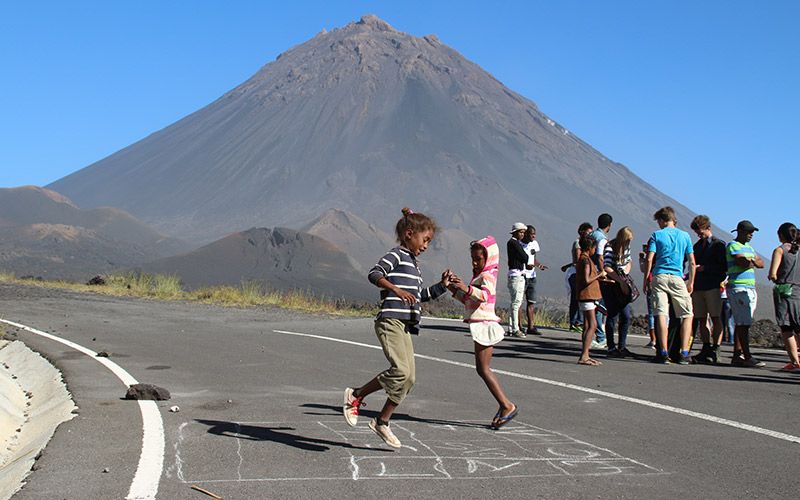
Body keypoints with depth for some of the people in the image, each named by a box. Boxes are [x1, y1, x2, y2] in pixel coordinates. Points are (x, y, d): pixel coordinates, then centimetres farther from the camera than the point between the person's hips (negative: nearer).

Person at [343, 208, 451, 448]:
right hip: (390, 320, -9)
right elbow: (374, 274, -19)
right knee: (400, 370, -21)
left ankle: (382, 422, 13)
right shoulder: (396, 255, -3)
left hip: (405, 326, 9)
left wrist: (441, 286, 23)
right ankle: (356, 396, -4)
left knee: (409, 377, 4)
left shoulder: (412, 264, 25)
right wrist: (396, 289, -31)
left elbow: (420, 295, 34)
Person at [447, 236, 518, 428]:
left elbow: (484, 295, -31)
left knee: (483, 369, -9)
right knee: (484, 369, 10)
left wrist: (467, 288, -46)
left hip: (484, 324, -10)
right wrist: (455, 291, 10)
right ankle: (504, 405, 13)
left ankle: (507, 406, -8)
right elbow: (468, 300, 25)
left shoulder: (488, 276, -10)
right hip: (480, 325, 10)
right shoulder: (478, 276, 21)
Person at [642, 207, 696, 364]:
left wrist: (646, 280, 3)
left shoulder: (656, 235, 5)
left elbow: (649, 259, -3)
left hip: (659, 277, -1)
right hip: (677, 278, 1)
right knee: (687, 315, 8)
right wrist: (691, 282, 16)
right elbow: (692, 262, 9)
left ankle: (663, 353, -8)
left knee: (661, 314, -3)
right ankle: (684, 353, -2)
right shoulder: (685, 236, 11)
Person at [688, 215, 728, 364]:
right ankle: (706, 349, 7)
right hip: (698, 287, 6)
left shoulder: (719, 244, 1)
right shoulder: (697, 246, 21)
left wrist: (704, 268, -11)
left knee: (716, 318, -7)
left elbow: (724, 267, -6)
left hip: (713, 286, -6)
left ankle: (715, 351, -7)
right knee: (702, 319, 3)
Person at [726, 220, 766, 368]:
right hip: (738, 288, -9)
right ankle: (747, 357, -13)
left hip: (750, 289, 9)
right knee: (743, 324, -12)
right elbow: (743, 263, -19)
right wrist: (754, 262, 2)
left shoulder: (748, 247, 23)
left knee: (741, 324, 7)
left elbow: (761, 263, 17)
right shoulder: (733, 246, -5)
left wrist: (753, 261, -4)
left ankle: (737, 355, 9)